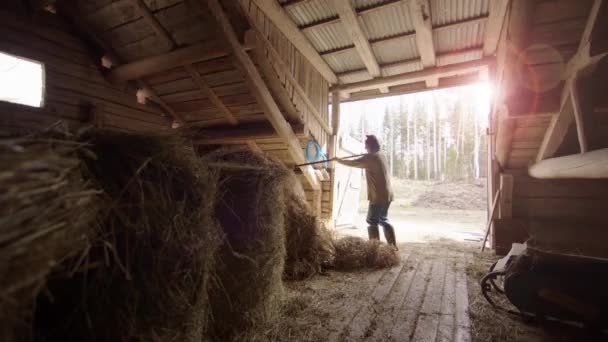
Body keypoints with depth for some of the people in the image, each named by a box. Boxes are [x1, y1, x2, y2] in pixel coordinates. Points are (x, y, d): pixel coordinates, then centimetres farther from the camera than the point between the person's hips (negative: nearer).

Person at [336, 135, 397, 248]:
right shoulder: (381, 156, 15)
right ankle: (393, 246, 20)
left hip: (378, 196, -9)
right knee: (383, 220, 17)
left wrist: (339, 160, -3)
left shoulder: (370, 157, -13)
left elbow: (353, 163, -16)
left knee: (372, 221, 0)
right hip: (387, 194, 9)